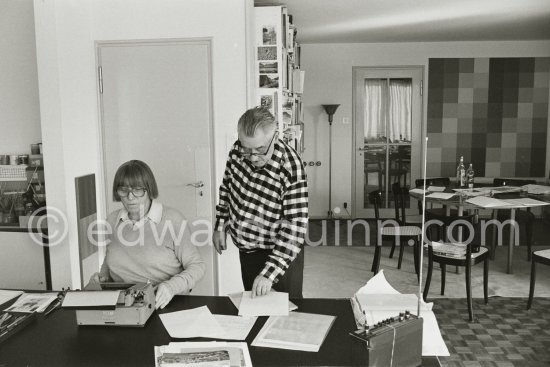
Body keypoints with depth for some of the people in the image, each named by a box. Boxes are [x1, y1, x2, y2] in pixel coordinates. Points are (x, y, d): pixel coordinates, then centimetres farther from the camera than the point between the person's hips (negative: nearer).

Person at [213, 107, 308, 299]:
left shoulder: (291, 168, -27)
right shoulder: (237, 150, -11)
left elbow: (295, 226, -28)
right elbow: (226, 188, 8)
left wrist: (269, 272, -31)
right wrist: (220, 226, 7)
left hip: (280, 254, -5)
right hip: (246, 248, 5)